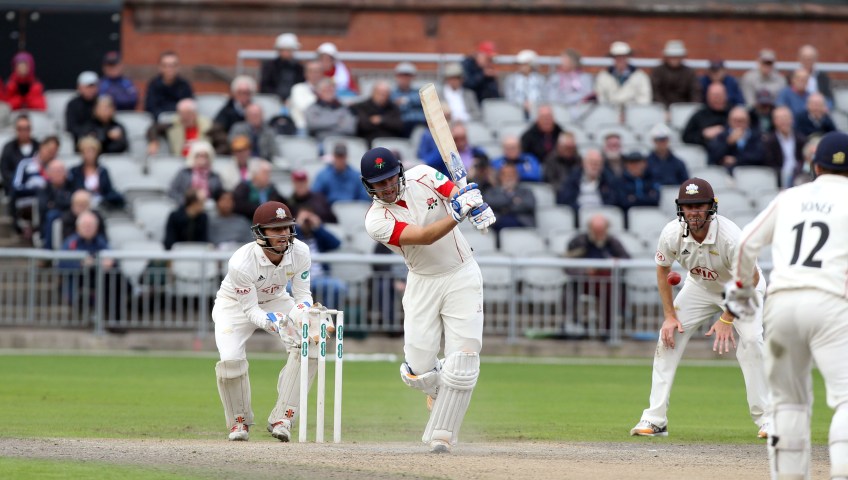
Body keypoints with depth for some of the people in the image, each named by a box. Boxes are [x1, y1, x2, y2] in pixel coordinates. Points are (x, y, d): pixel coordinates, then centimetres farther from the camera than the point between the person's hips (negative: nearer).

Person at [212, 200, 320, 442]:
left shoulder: (300, 252, -24)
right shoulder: (241, 263, -36)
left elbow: (303, 295, -12)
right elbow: (250, 311, -28)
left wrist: (298, 314, -36)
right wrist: (275, 323, -48)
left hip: (275, 301, 4)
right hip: (235, 305, -4)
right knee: (231, 359, -26)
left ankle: (281, 419, -10)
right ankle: (239, 422, 3)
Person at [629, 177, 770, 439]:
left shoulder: (730, 237, -36)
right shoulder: (672, 233, -25)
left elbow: (750, 278, -24)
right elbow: (662, 270, -5)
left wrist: (727, 319, -25)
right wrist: (669, 315, -9)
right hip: (699, 287, 4)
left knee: (750, 340, -24)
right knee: (668, 337, -8)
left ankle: (764, 418, -14)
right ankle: (655, 419, -4)